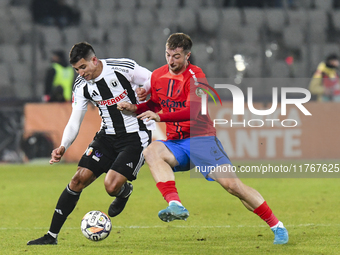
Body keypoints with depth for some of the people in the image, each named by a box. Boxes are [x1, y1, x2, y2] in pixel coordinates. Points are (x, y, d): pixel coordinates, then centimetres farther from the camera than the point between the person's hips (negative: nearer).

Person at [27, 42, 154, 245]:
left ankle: (125, 191, 21)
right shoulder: (82, 86, -1)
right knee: (79, 179, -6)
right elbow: (74, 122, -2)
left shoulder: (123, 68, -15)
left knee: (112, 186, -20)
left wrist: (144, 90, -26)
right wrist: (63, 147, -20)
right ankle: (51, 236, 0)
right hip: (108, 135, 5)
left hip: (136, 136, -5)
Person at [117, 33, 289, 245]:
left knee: (230, 183, -16)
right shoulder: (158, 76, 7)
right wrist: (134, 108, 4)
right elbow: (155, 104, 24)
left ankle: (277, 226, -2)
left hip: (201, 138, -5)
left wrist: (160, 117, -34)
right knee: (152, 151, -29)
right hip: (176, 143, 5)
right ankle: (176, 205, -43)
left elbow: (193, 111, -25)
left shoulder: (195, 76, -12)